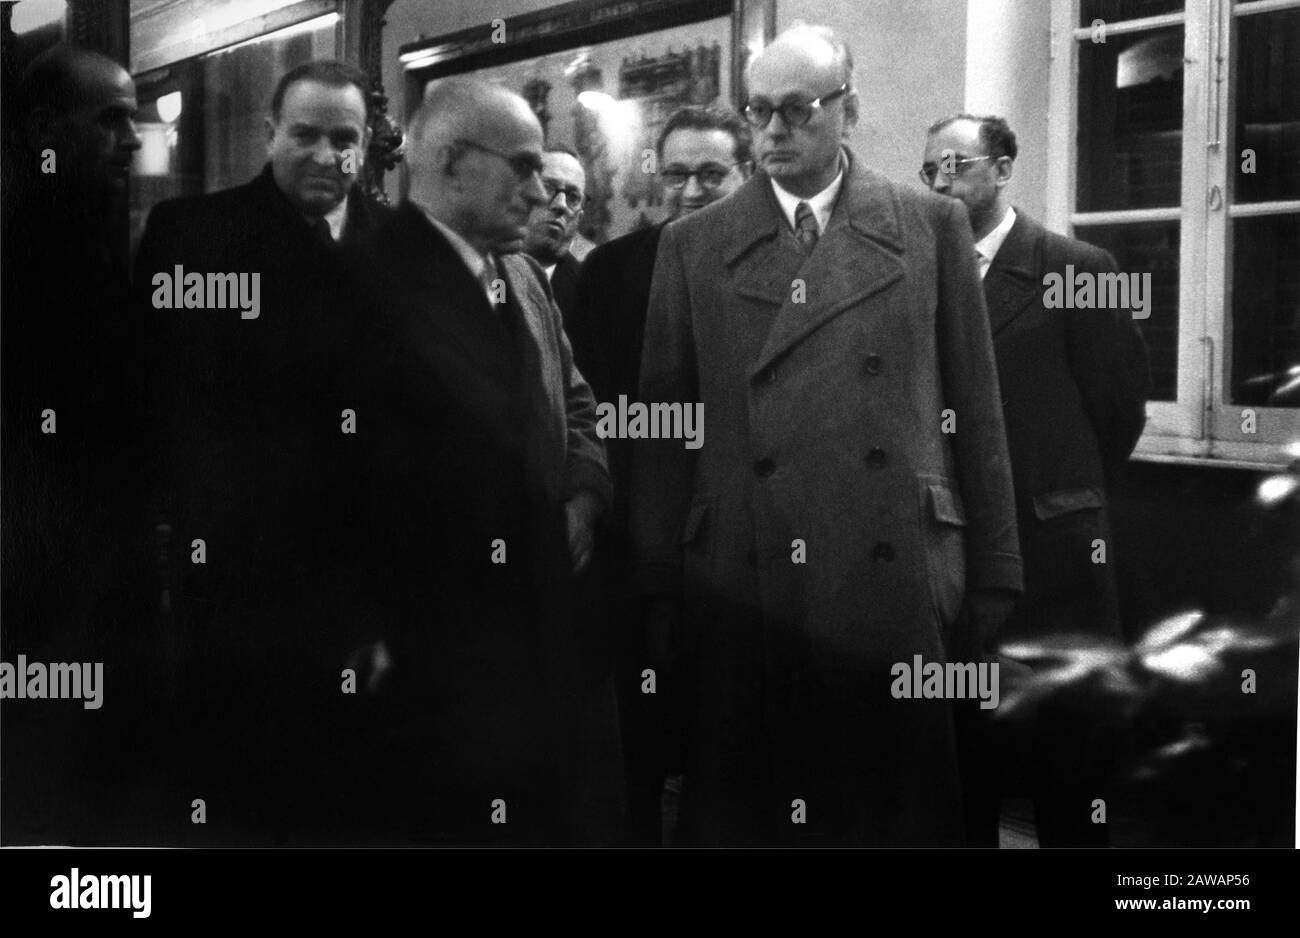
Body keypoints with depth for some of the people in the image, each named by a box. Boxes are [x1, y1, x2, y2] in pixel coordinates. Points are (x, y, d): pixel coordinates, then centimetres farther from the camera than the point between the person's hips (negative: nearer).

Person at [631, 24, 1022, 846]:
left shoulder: (933, 229, 7)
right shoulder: (693, 247, 8)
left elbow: (977, 411, 6)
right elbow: (662, 430, 5)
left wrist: (993, 582, 3)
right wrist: (659, 594, -1)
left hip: (900, 586, 0)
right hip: (741, 592, 1)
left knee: (904, 806, 7)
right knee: (741, 810, 6)